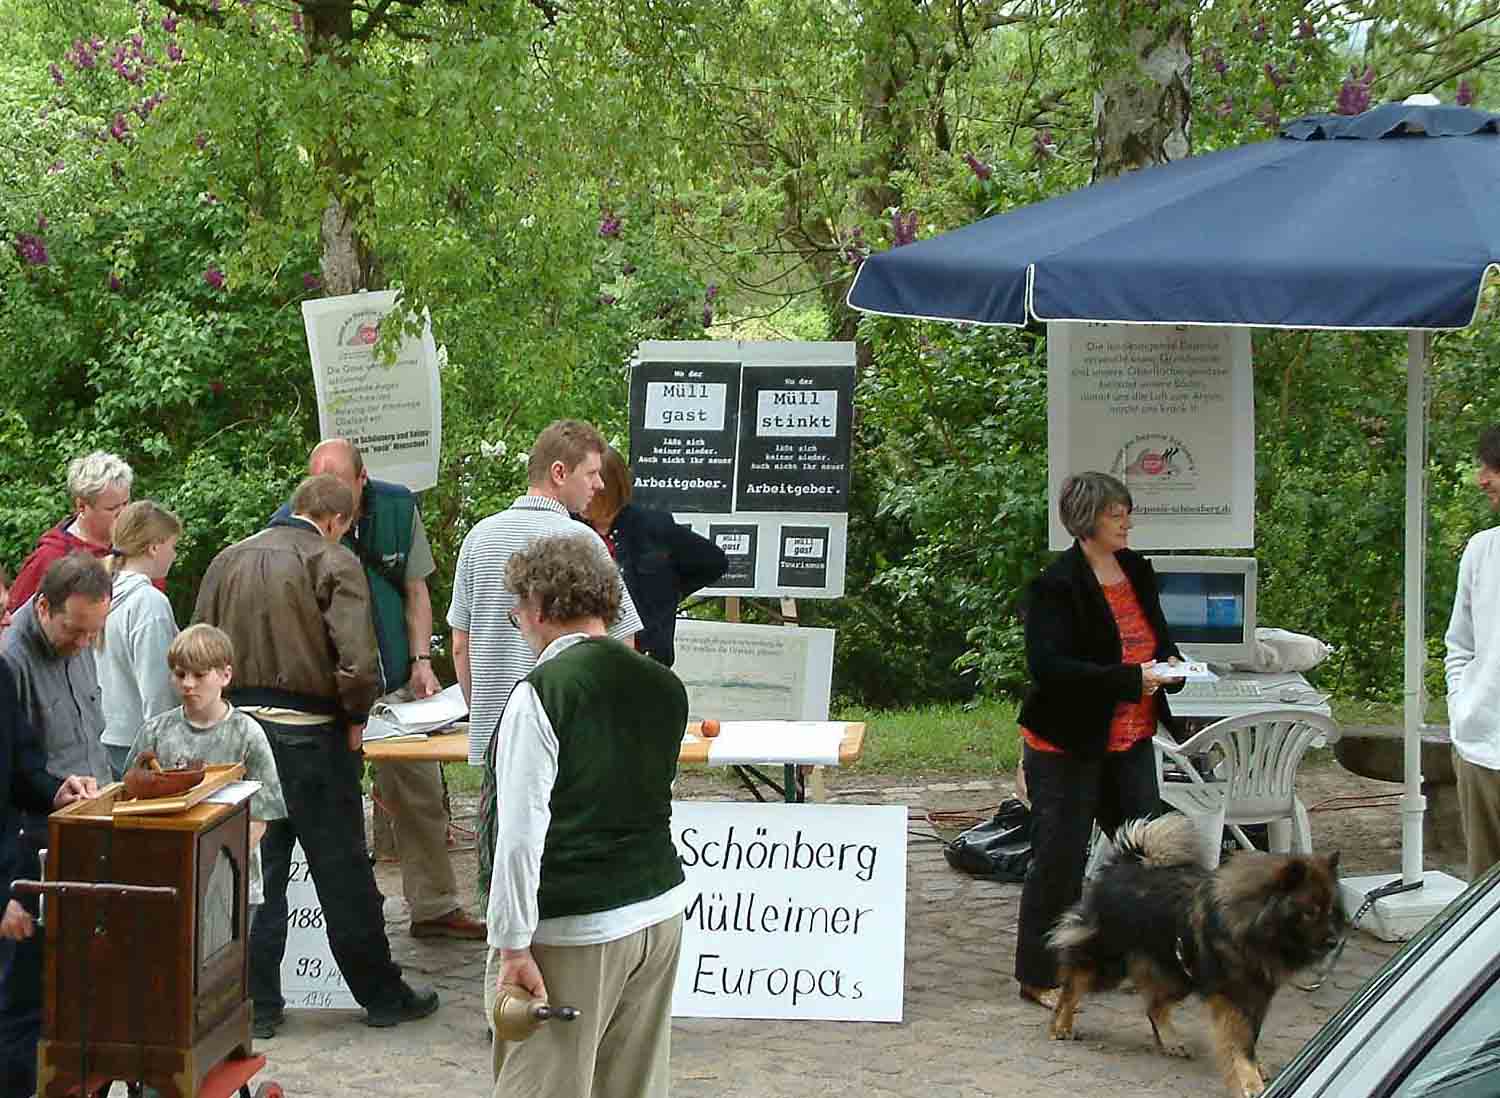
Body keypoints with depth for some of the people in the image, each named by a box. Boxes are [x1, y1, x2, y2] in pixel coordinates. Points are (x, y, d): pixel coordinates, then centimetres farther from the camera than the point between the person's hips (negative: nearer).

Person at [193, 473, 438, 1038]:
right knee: (343, 873, 7)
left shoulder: (228, 561, 8)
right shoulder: (333, 562, -9)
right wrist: (355, 717, -4)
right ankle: (381, 995, 19)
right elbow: (358, 661, -19)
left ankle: (257, 1003, 14)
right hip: (309, 733, -4)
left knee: (254, 872, 11)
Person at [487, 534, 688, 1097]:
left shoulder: (539, 694, -14)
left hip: (574, 933, -6)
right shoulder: (665, 686, 5)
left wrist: (513, 946, -14)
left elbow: (521, 833, -17)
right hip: (661, 913, 6)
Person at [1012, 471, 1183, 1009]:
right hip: (1068, 745, -7)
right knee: (1060, 859, 0)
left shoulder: (1137, 571, 8)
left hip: (1130, 742, 7)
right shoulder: (1056, 585, -16)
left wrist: (1169, 663, -3)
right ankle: (1039, 977, 12)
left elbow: (1158, 636, 21)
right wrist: (1130, 680, -28)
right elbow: (1048, 666, -24)